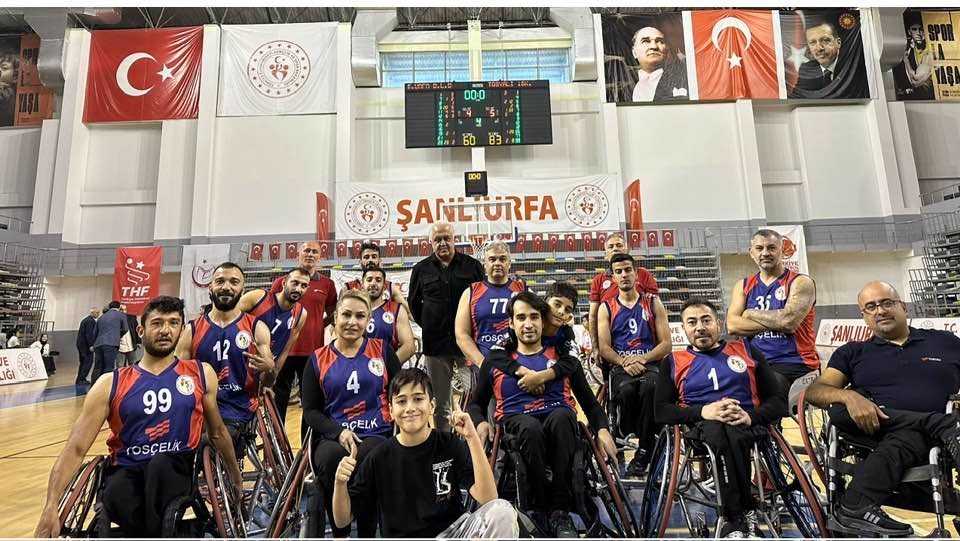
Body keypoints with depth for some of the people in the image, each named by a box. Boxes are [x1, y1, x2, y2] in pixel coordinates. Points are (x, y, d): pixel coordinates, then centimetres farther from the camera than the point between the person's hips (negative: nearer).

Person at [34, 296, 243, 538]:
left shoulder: (201, 374, 3)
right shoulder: (111, 384, 3)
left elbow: (217, 432, 14)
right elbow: (76, 448, -1)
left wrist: (236, 480, 23)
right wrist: (51, 507, -16)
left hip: (176, 469, 0)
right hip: (125, 472, 0)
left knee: (161, 463, -34)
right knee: (117, 494, -34)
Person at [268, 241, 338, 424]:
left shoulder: (327, 284, 4)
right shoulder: (281, 282, 2)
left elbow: (332, 314, 15)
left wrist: (317, 326, 0)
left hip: (314, 351, 1)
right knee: (279, 399, 9)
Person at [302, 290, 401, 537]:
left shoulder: (382, 350, 9)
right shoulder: (318, 359, 10)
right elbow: (310, 411, 7)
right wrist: (338, 432, -11)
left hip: (377, 434, -1)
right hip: (333, 436, 1)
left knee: (365, 460, -34)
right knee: (331, 458, -34)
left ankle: (367, 533, -9)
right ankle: (339, 533, -8)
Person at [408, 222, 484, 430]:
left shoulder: (472, 266, 3)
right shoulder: (421, 269, 8)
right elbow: (414, 303, 19)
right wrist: (429, 327, 12)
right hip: (435, 344, 2)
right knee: (440, 404, 11)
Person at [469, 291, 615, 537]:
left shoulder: (562, 357, 17)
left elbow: (589, 401, 16)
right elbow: (476, 403, 20)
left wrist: (602, 429, -3)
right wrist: (480, 423, -2)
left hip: (558, 418, 1)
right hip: (516, 421, 0)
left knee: (560, 418, -36)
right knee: (531, 427, -36)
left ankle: (560, 511, -28)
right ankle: (537, 511, -22)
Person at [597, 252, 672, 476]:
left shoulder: (653, 303, 13)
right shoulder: (606, 308, 12)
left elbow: (666, 344, 6)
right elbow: (604, 348, 3)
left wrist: (642, 359, -11)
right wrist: (625, 362, -16)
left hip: (649, 363, 0)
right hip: (620, 365, 0)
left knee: (650, 387, -35)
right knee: (626, 390, -34)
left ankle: (644, 450, -20)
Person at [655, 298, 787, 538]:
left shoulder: (746, 351, 18)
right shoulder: (673, 362, 15)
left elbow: (779, 401, 12)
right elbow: (661, 411, 4)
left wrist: (750, 416, -11)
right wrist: (702, 411, -14)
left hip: (748, 427, 1)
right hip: (702, 428, 0)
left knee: (728, 433, -36)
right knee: (717, 429, -37)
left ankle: (735, 520, -19)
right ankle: (746, 514, -21)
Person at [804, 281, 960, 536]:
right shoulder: (852, 352, 15)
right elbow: (815, 391, 3)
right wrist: (850, 397, -19)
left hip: (927, 436, -1)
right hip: (874, 427, 2)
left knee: (900, 440, -35)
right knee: (840, 409, -30)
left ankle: (856, 506, -37)